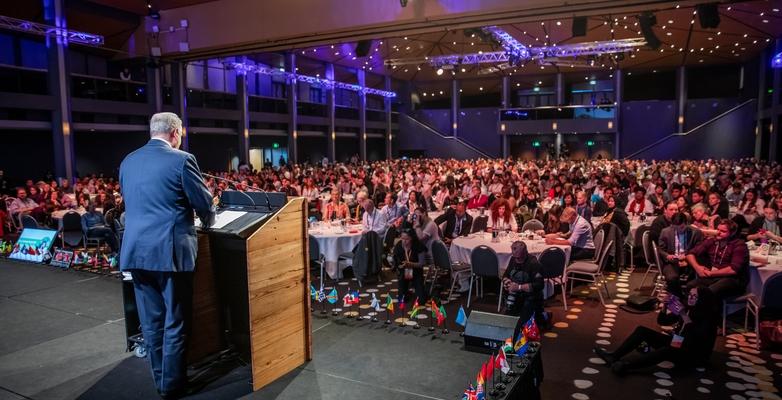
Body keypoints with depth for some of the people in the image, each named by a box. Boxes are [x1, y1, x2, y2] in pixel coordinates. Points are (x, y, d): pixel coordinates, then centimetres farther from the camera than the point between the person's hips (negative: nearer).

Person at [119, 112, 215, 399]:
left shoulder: (128, 162, 11)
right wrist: (207, 223, 17)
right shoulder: (181, 159, -8)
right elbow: (204, 203, -5)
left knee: (151, 321, 15)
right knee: (175, 322, 6)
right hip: (171, 250, -6)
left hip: (136, 251, 6)